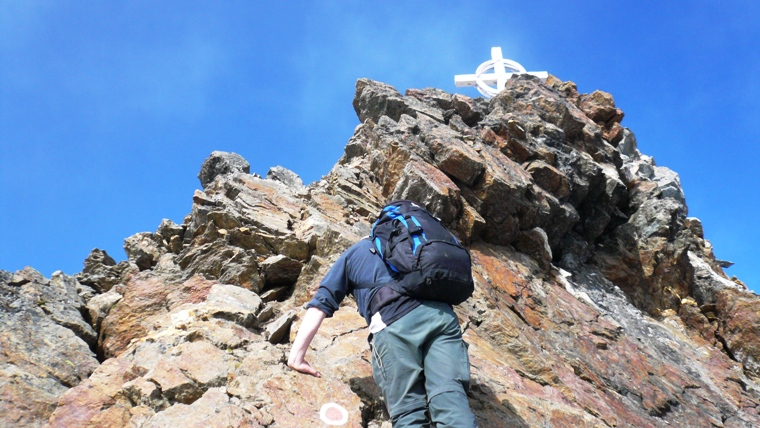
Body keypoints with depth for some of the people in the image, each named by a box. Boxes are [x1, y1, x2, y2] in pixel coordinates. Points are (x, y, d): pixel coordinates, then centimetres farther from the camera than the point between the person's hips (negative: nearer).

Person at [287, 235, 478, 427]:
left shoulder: (354, 252, 31)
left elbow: (321, 304, 22)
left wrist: (296, 355, 23)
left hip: (394, 322, -3)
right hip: (442, 314, 3)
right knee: (451, 400, -10)